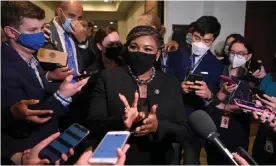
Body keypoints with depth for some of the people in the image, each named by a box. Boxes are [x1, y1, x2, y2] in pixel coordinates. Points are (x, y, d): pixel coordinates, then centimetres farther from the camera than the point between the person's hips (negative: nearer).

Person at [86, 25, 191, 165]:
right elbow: (92, 126, -12)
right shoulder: (108, 78, -9)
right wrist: (121, 122, -30)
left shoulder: (170, 83, -3)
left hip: (158, 160, 2)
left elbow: (183, 131, -5)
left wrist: (158, 126, -24)